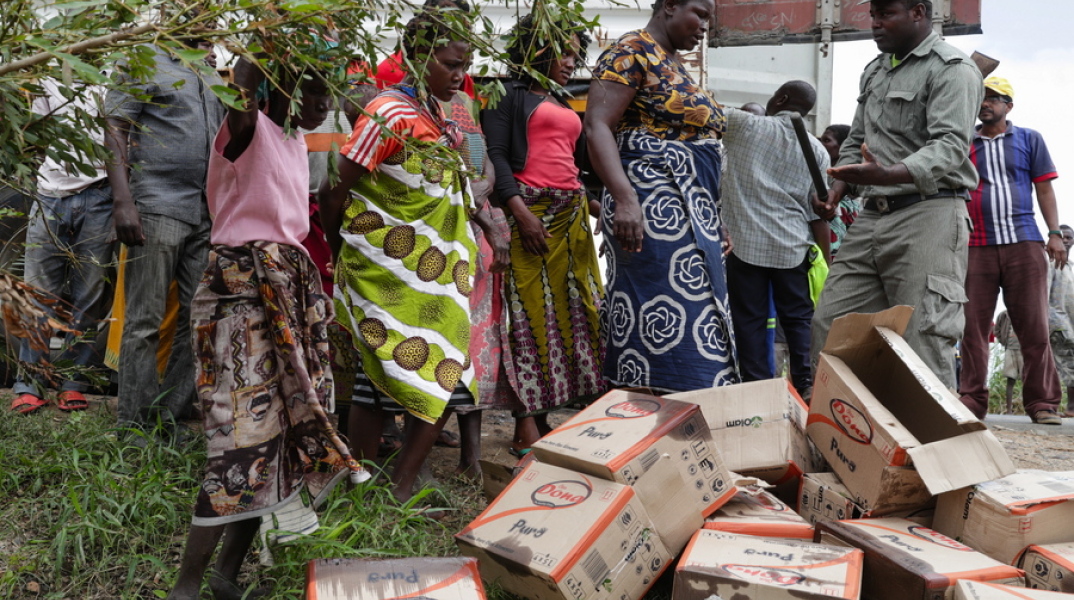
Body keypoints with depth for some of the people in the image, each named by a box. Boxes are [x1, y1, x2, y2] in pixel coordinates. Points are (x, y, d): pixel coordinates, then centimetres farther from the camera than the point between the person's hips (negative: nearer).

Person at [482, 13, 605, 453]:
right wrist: (521, 212, -19)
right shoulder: (509, 95, 2)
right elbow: (495, 155, -9)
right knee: (534, 313, -10)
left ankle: (543, 420, 7)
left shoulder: (563, 105, 25)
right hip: (531, 212, -8)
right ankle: (526, 429, -7)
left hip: (572, 214, 8)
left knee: (575, 312, 2)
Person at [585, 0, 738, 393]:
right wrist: (625, 198, -30)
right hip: (655, 208, -10)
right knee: (669, 322, -12)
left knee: (692, 322, 8)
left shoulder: (673, 65, 22)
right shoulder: (632, 51, -6)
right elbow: (597, 126, -17)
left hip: (692, 209, 10)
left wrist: (711, 217, 23)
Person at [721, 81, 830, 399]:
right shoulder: (816, 150, 6)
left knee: (750, 321, 3)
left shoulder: (746, 126, -2)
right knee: (798, 319, 12)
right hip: (792, 248, 3)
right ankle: (806, 385, 8)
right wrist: (828, 263, 9)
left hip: (746, 244, -2)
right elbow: (818, 214, 4)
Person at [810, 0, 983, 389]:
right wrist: (834, 194, 6)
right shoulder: (874, 71, 21)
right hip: (872, 217, 8)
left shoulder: (951, 69, -4)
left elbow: (950, 145, -17)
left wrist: (888, 175, -34)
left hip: (928, 214, -7)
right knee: (829, 325, 2)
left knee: (924, 343, -12)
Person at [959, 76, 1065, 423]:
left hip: (1024, 243, -1)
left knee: (1034, 327, -3)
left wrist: (1055, 233, -1)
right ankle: (971, 401, 2)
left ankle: (1042, 403, 2)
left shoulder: (1029, 140, 14)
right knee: (973, 327, -2)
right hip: (976, 247, 1)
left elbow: (1044, 188, 10)